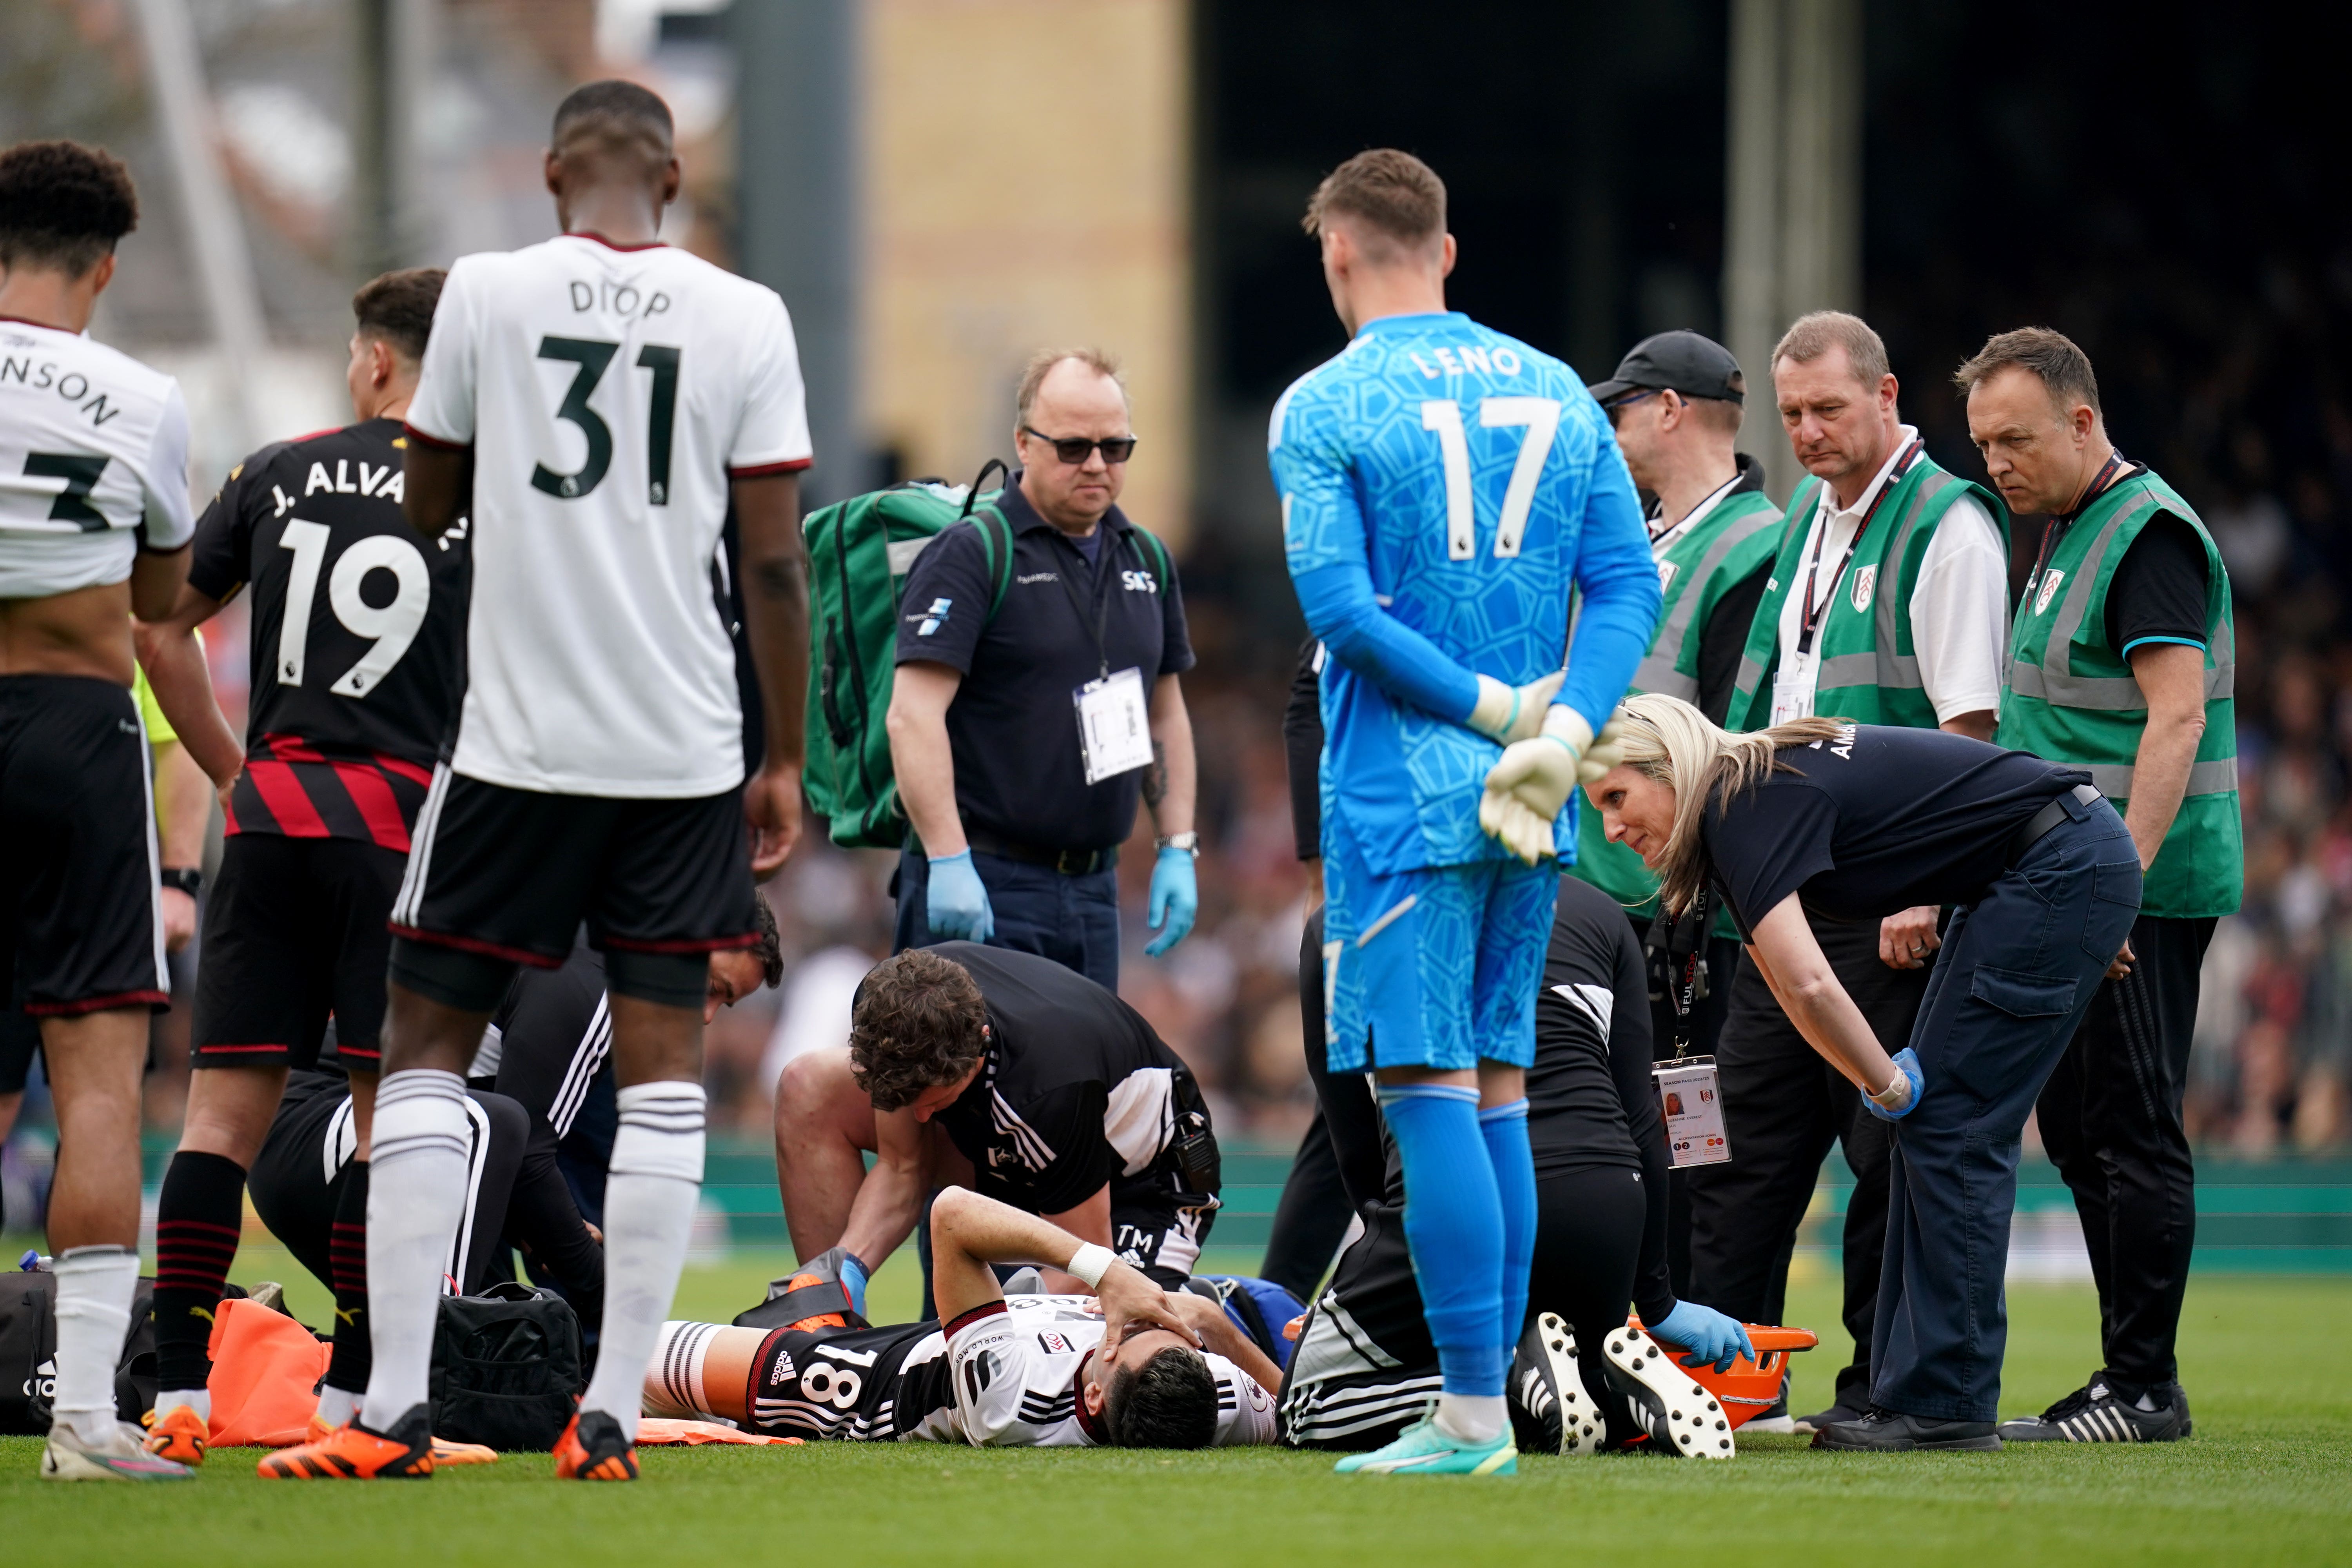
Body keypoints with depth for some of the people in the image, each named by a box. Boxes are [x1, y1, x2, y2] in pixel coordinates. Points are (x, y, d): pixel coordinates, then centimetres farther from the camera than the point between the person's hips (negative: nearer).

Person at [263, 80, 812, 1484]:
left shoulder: (488, 294, -2)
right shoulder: (743, 318, 0)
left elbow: (428, 507, 10)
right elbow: (775, 561, 0)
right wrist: (786, 761, 8)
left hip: (516, 738, -1)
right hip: (684, 749, 1)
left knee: (428, 1046, 7)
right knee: (663, 1065, 6)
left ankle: (396, 1408, -1)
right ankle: (614, 1415, 1)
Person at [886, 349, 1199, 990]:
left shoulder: (1147, 561, 15)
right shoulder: (969, 556, -7)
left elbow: (1166, 713, 23)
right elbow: (913, 715, -15)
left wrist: (1178, 850, 13)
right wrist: (949, 862, -22)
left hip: (1093, 887, 7)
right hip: (982, 888, -7)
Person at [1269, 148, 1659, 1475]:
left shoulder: (1324, 409, -5)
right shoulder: (1556, 394, 12)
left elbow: (1340, 604, -15)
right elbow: (1631, 584, 4)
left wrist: (1496, 711, -10)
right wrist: (1560, 732, -7)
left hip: (1401, 798, -6)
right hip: (1531, 812, 6)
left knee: (1429, 1090, -6)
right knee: (1498, 1087, 11)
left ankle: (1471, 1415, -11)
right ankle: (1489, 1403, 13)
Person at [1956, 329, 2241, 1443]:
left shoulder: (2148, 534, -13)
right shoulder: (2065, 534, 18)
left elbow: (2176, 720, -20)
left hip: (2143, 889, -10)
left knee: (2131, 1130, -8)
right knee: (2077, 1128, 11)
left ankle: (2144, 1385, -6)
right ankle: (2131, 1375, 15)